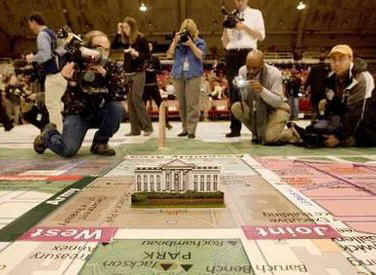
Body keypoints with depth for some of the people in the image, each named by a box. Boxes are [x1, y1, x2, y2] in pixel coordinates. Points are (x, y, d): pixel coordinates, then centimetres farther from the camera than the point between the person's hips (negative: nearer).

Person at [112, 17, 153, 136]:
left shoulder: (141, 39, -5)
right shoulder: (124, 39, 10)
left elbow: (148, 55, -7)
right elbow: (113, 46, 1)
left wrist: (137, 54, -22)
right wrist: (118, 33, -1)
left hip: (138, 72, -6)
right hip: (127, 72, 6)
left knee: (137, 99, -13)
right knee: (130, 101, 3)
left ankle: (147, 127, -3)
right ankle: (135, 129, 8)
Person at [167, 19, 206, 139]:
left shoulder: (200, 42, 9)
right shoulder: (177, 41, 16)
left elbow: (200, 56, -6)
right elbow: (170, 54, 6)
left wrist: (191, 44, -10)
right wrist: (175, 42, -2)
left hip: (193, 75, -3)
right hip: (178, 75, 4)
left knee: (192, 104, -8)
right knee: (181, 104, 6)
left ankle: (191, 130, -5)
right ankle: (185, 128, 16)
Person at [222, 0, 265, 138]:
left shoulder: (256, 13, 14)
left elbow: (261, 36, 3)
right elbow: (225, 43, 16)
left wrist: (245, 27, -6)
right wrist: (225, 28, -1)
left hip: (248, 53, -3)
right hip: (231, 55, 3)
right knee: (233, 92, -2)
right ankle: (235, 128, 1)